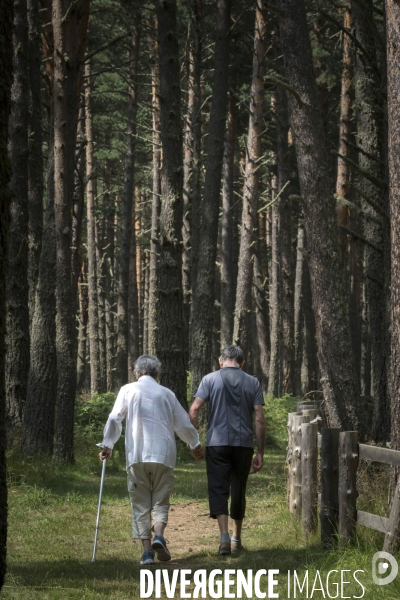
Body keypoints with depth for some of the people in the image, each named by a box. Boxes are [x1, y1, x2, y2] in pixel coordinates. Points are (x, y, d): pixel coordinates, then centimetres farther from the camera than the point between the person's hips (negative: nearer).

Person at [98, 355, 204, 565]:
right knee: (160, 500, 9)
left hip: (136, 455, -1)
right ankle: (159, 536, -18)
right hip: (163, 455, 1)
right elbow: (183, 424, 17)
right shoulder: (166, 393, 11)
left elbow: (114, 418, -4)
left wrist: (107, 445, 5)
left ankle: (147, 551, -2)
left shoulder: (128, 390, 6)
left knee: (140, 503, 5)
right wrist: (195, 445, 33)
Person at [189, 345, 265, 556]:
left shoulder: (210, 379, 3)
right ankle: (237, 538, 25)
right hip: (243, 444, 2)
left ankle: (224, 537, -20)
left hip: (217, 444, -2)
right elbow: (259, 419, 2)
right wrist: (260, 453, 5)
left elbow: (194, 409, -8)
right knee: (238, 491, 14)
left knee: (218, 489, -3)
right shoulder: (252, 383, 7)